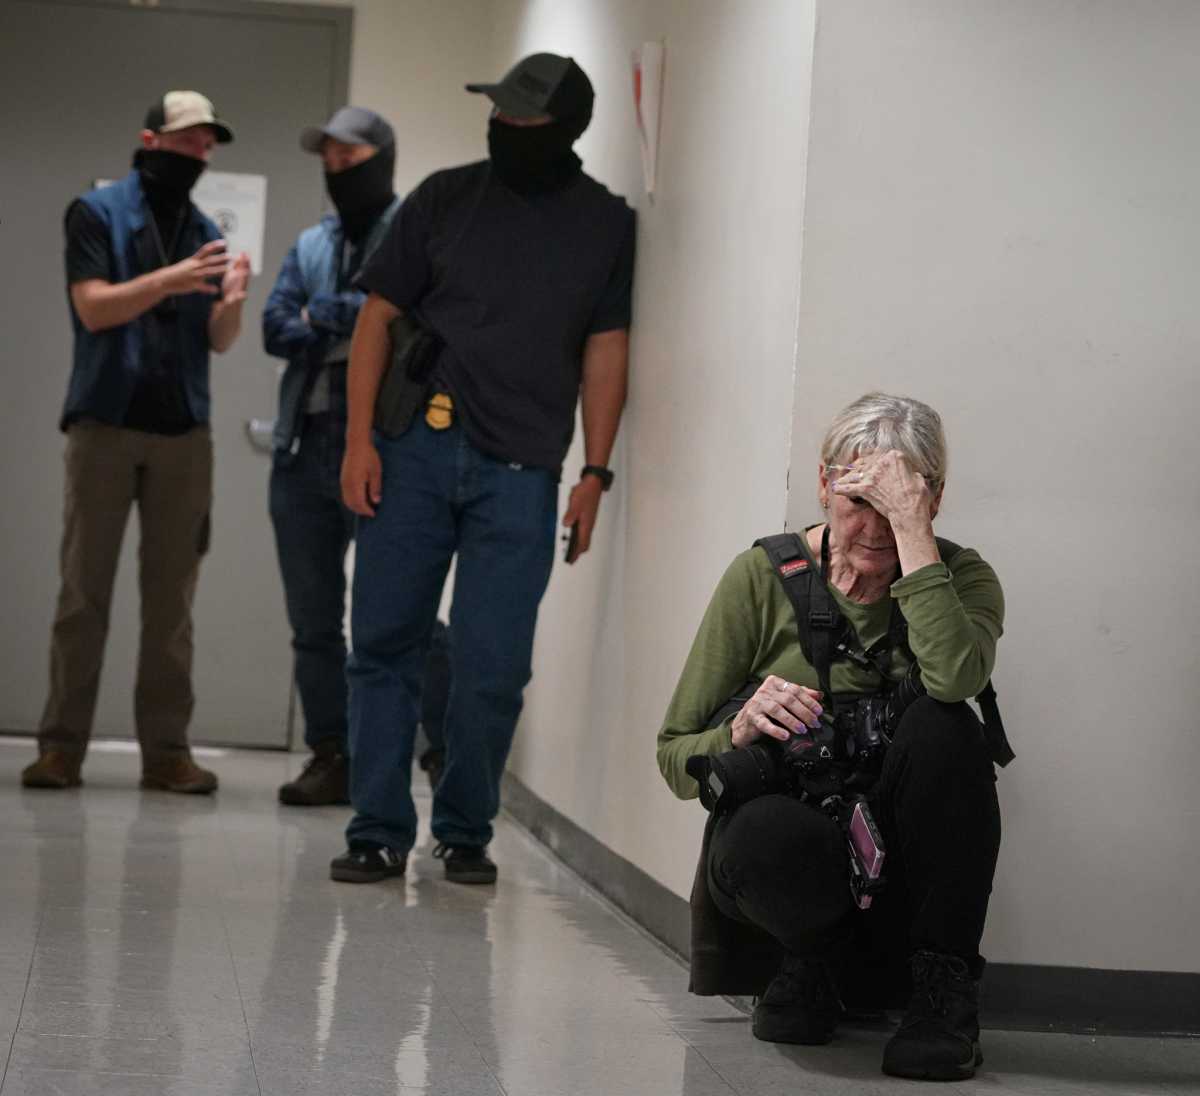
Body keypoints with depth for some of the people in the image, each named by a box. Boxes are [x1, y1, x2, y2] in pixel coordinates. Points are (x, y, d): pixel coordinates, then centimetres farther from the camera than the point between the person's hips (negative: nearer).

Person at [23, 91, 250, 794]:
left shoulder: (204, 232, 15)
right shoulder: (99, 213, 3)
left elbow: (220, 342, 9)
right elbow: (94, 308, -8)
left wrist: (232, 303, -12)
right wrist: (171, 279, -20)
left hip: (184, 432, 3)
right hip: (107, 420, -3)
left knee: (172, 599, 1)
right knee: (84, 590, -4)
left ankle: (167, 749, 2)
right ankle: (63, 745, -2)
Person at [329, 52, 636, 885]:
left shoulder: (605, 224, 6)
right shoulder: (446, 199, 6)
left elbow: (606, 348, 7)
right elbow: (379, 315, 7)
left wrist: (595, 471, 0)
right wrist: (360, 438, -1)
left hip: (520, 471, -1)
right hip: (415, 449, 1)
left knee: (493, 667, -2)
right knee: (384, 644, 1)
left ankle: (465, 833, 14)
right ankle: (380, 832, 9)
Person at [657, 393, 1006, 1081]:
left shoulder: (960, 577, -1)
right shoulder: (764, 577, -2)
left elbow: (956, 676, -28)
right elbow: (676, 760, 2)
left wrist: (910, 527, -25)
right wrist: (741, 731, -20)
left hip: (900, 859, 1)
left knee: (941, 723, -29)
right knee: (764, 834, -37)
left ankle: (945, 992, -17)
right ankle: (820, 966, -1)